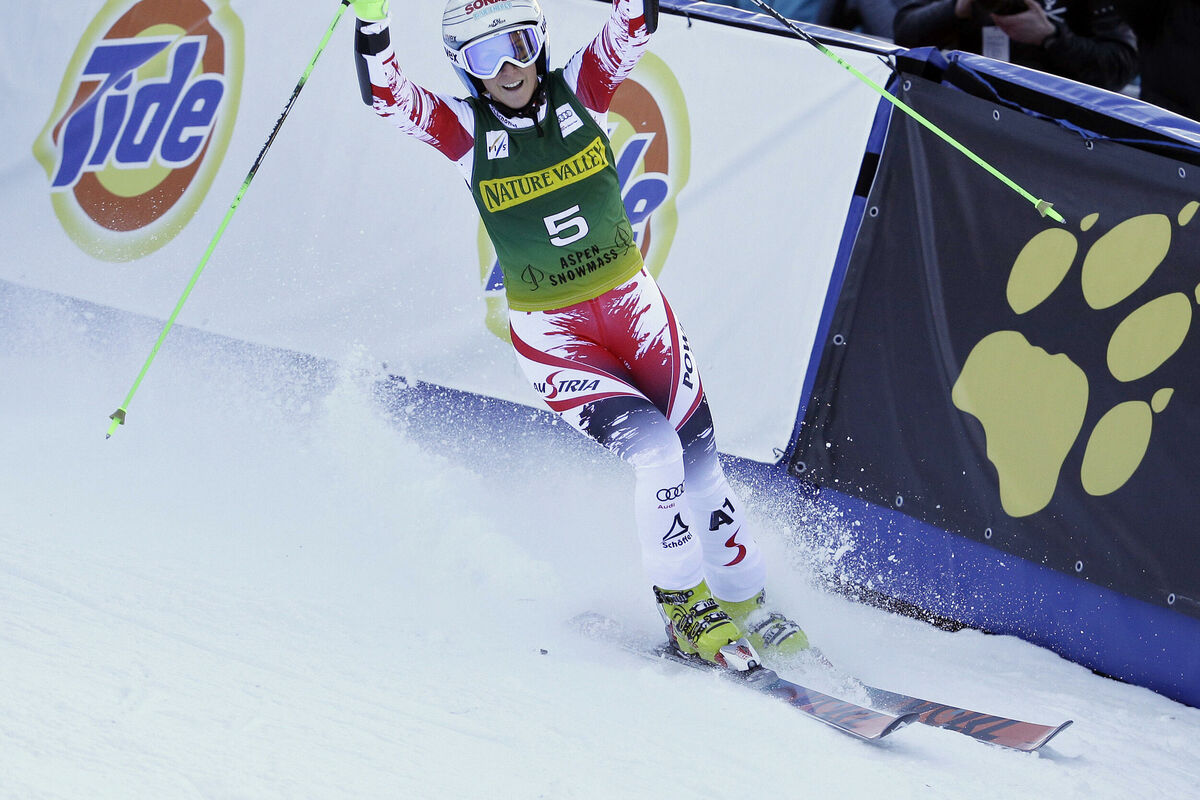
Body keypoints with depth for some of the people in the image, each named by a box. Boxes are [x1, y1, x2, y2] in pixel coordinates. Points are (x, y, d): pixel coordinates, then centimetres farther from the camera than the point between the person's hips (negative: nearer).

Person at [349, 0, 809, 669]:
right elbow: (386, 95, -21)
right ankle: (686, 611, -2)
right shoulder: (468, 130, -8)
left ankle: (749, 603, 25)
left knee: (699, 466, 4)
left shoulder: (579, 91, -4)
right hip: (555, 338, -3)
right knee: (653, 450, -21)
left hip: (637, 306, 3)